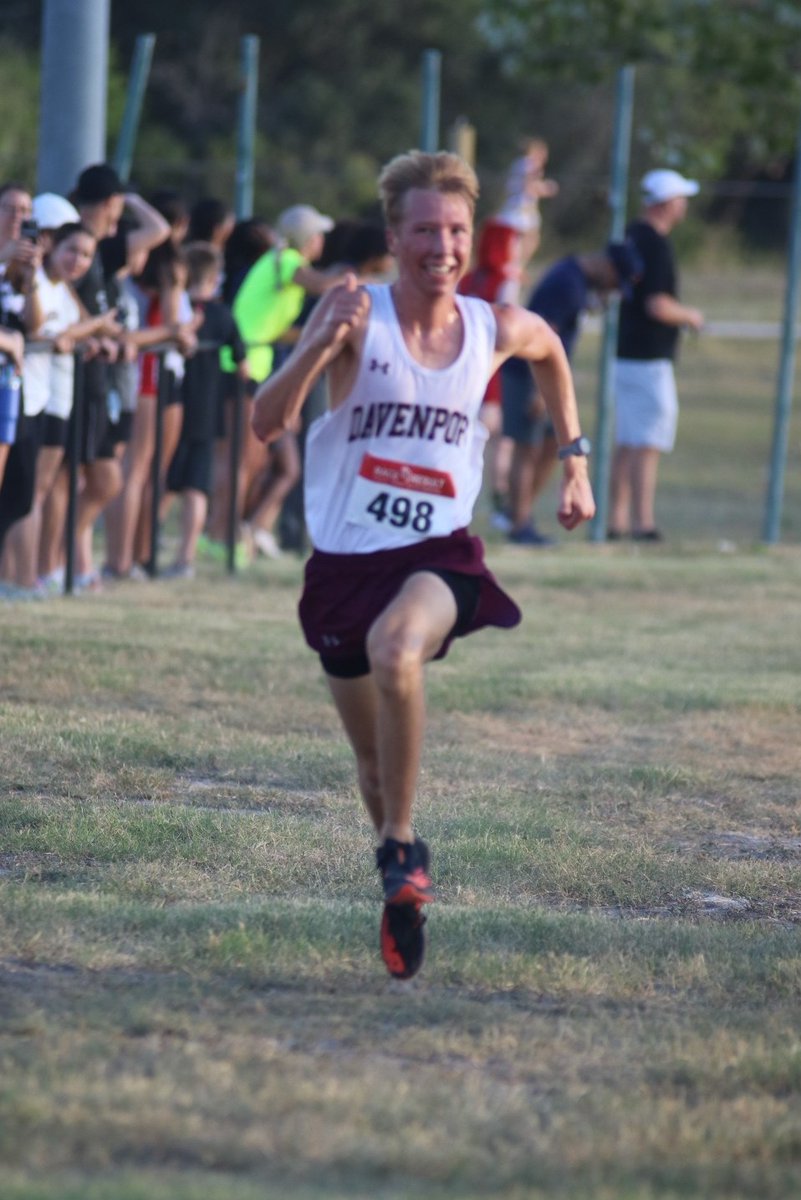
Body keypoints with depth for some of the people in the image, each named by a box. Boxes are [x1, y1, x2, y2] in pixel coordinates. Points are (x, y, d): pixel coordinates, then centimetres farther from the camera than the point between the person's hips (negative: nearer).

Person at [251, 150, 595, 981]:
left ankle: (401, 850, -22)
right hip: (345, 560, 1)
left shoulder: (495, 331, -1)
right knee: (375, 763, 12)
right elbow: (267, 423, -21)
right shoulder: (356, 316, -10)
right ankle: (404, 895, 40)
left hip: (439, 554, -1)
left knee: (395, 649, -35)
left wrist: (574, 460, 22)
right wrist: (326, 341, -34)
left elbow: (550, 353, 25)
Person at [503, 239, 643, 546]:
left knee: (552, 446, 13)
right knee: (527, 450, -4)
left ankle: (522, 518, 19)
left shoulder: (579, 279, 10)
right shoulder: (568, 284, -21)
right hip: (525, 375, -10)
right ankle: (520, 527, 1)